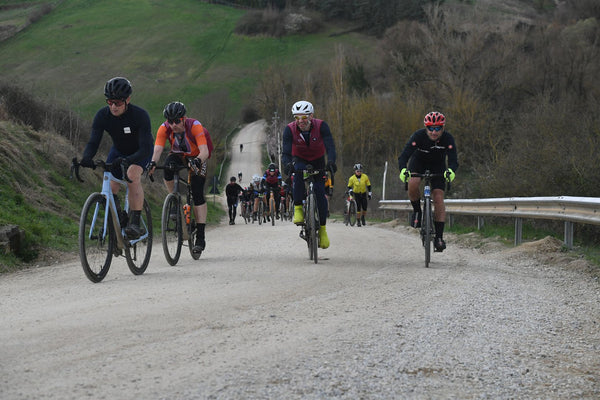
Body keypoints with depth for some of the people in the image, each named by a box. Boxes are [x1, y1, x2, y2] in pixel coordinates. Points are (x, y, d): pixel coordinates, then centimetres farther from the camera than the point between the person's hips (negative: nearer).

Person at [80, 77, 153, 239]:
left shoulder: (140, 115, -32)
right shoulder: (102, 115, -22)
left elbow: (146, 148, -37)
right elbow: (93, 142, -23)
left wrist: (127, 160, -55)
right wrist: (86, 157, -46)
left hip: (140, 152, -4)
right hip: (118, 151, 4)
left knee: (133, 175, -32)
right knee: (110, 187, -7)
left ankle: (135, 223, -32)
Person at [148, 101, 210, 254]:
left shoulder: (194, 126, -32)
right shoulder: (164, 128, -24)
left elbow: (204, 151, -40)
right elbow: (157, 149, -33)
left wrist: (198, 161, -61)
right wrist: (152, 163, -54)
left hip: (196, 157, -2)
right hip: (178, 155, 2)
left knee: (198, 195, -16)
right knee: (167, 168, -34)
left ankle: (200, 237, -12)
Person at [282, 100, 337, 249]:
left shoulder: (321, 126, -27)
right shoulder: (289, 129, -26)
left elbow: (330, 147, -36)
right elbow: (286, 152, -31)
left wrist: (331, 161, -56)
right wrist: (288, 164, -54)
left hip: (318, 161, 0)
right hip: (300, 160, 0)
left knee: (320, 193, -12)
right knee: (298, 174, -36)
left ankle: (322, 229, 4)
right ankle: (298, 208, -22)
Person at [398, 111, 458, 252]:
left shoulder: (448, 138, -28)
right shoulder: (418, 136, -30)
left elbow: (453, 160, -35)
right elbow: (404, 156, -37)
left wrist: (451, 171, -58)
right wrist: (403, 170, -58)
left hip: (438, 166, 1)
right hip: (418, 162, -1)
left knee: (438, 198, -13)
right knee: (412, 184, -32)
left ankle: (439, 237, -6)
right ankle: (417, 211, -4)